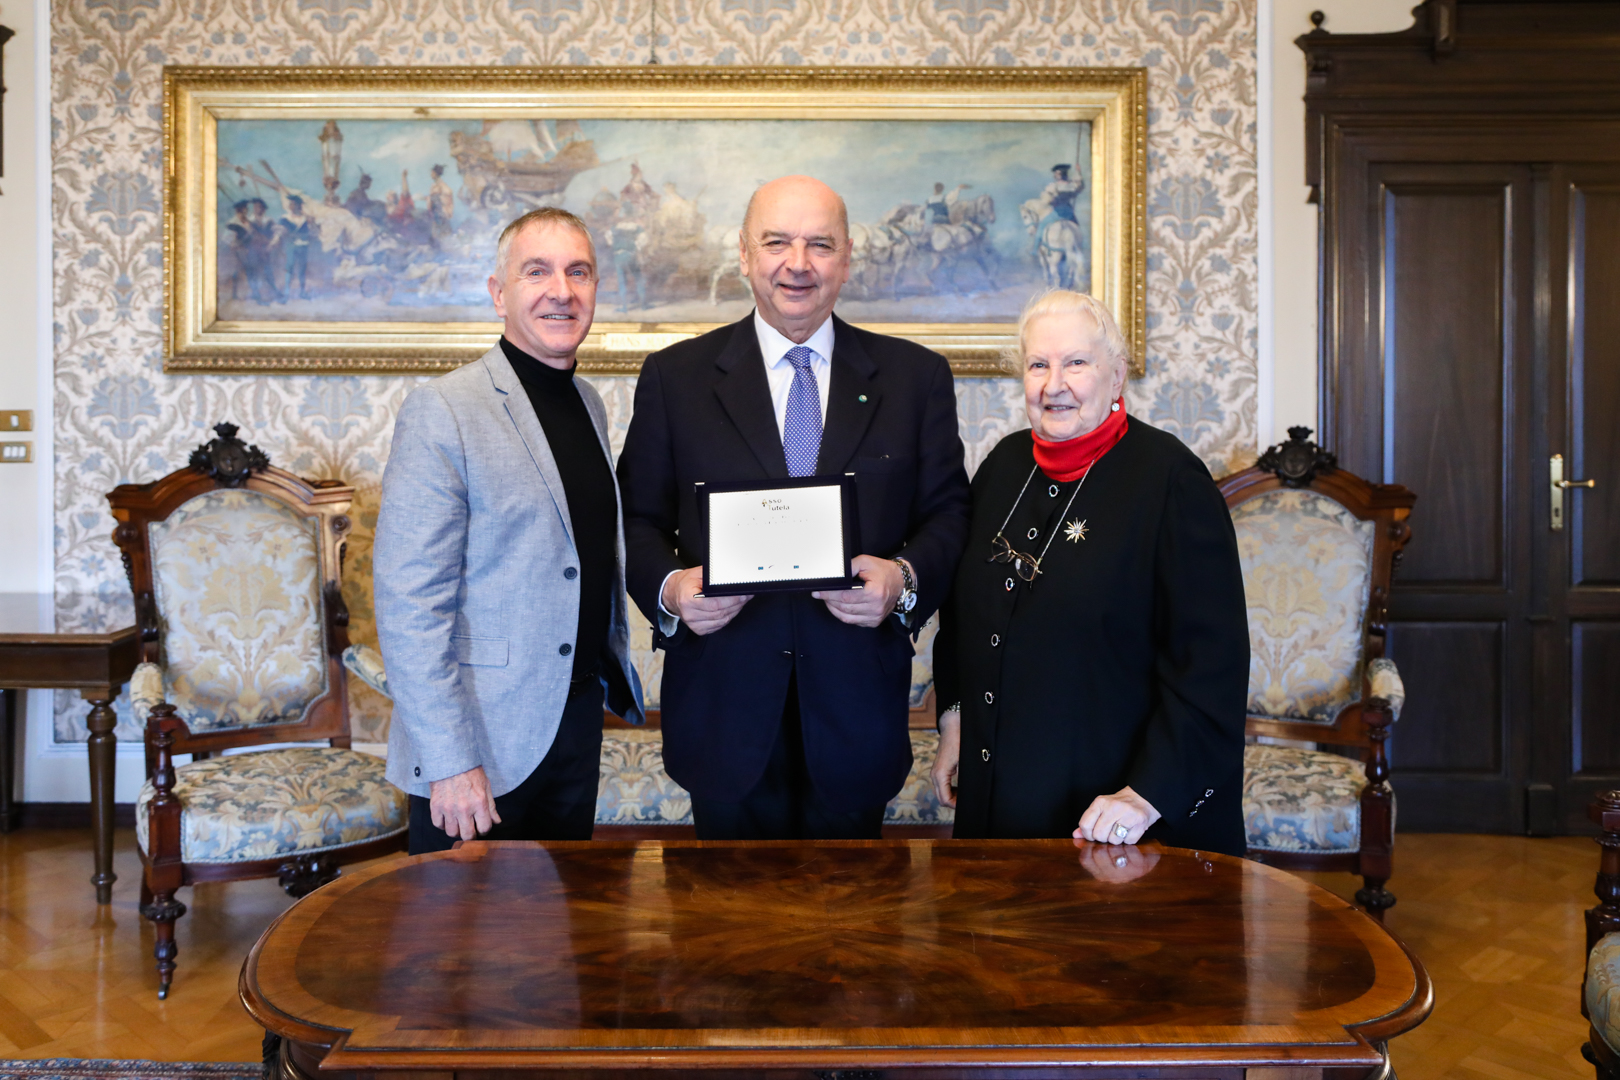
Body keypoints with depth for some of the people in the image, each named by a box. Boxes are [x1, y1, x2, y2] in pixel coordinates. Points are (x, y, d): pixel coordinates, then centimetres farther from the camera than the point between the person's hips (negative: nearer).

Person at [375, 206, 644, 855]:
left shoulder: (588, 404, 11)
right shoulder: (441, 412, -14)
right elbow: (408, 605, -18)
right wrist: (450, 762, -21)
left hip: (578, 721, 7)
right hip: (483, 738, -7)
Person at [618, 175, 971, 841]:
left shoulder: (915, 376, 5)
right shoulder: (674, 377, 4)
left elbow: (947, 512, 5)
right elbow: (637, 517, 5)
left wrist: (905, 579, -15)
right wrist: (669, 587, -15)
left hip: (857, 709, 1)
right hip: (724, 705, 0)